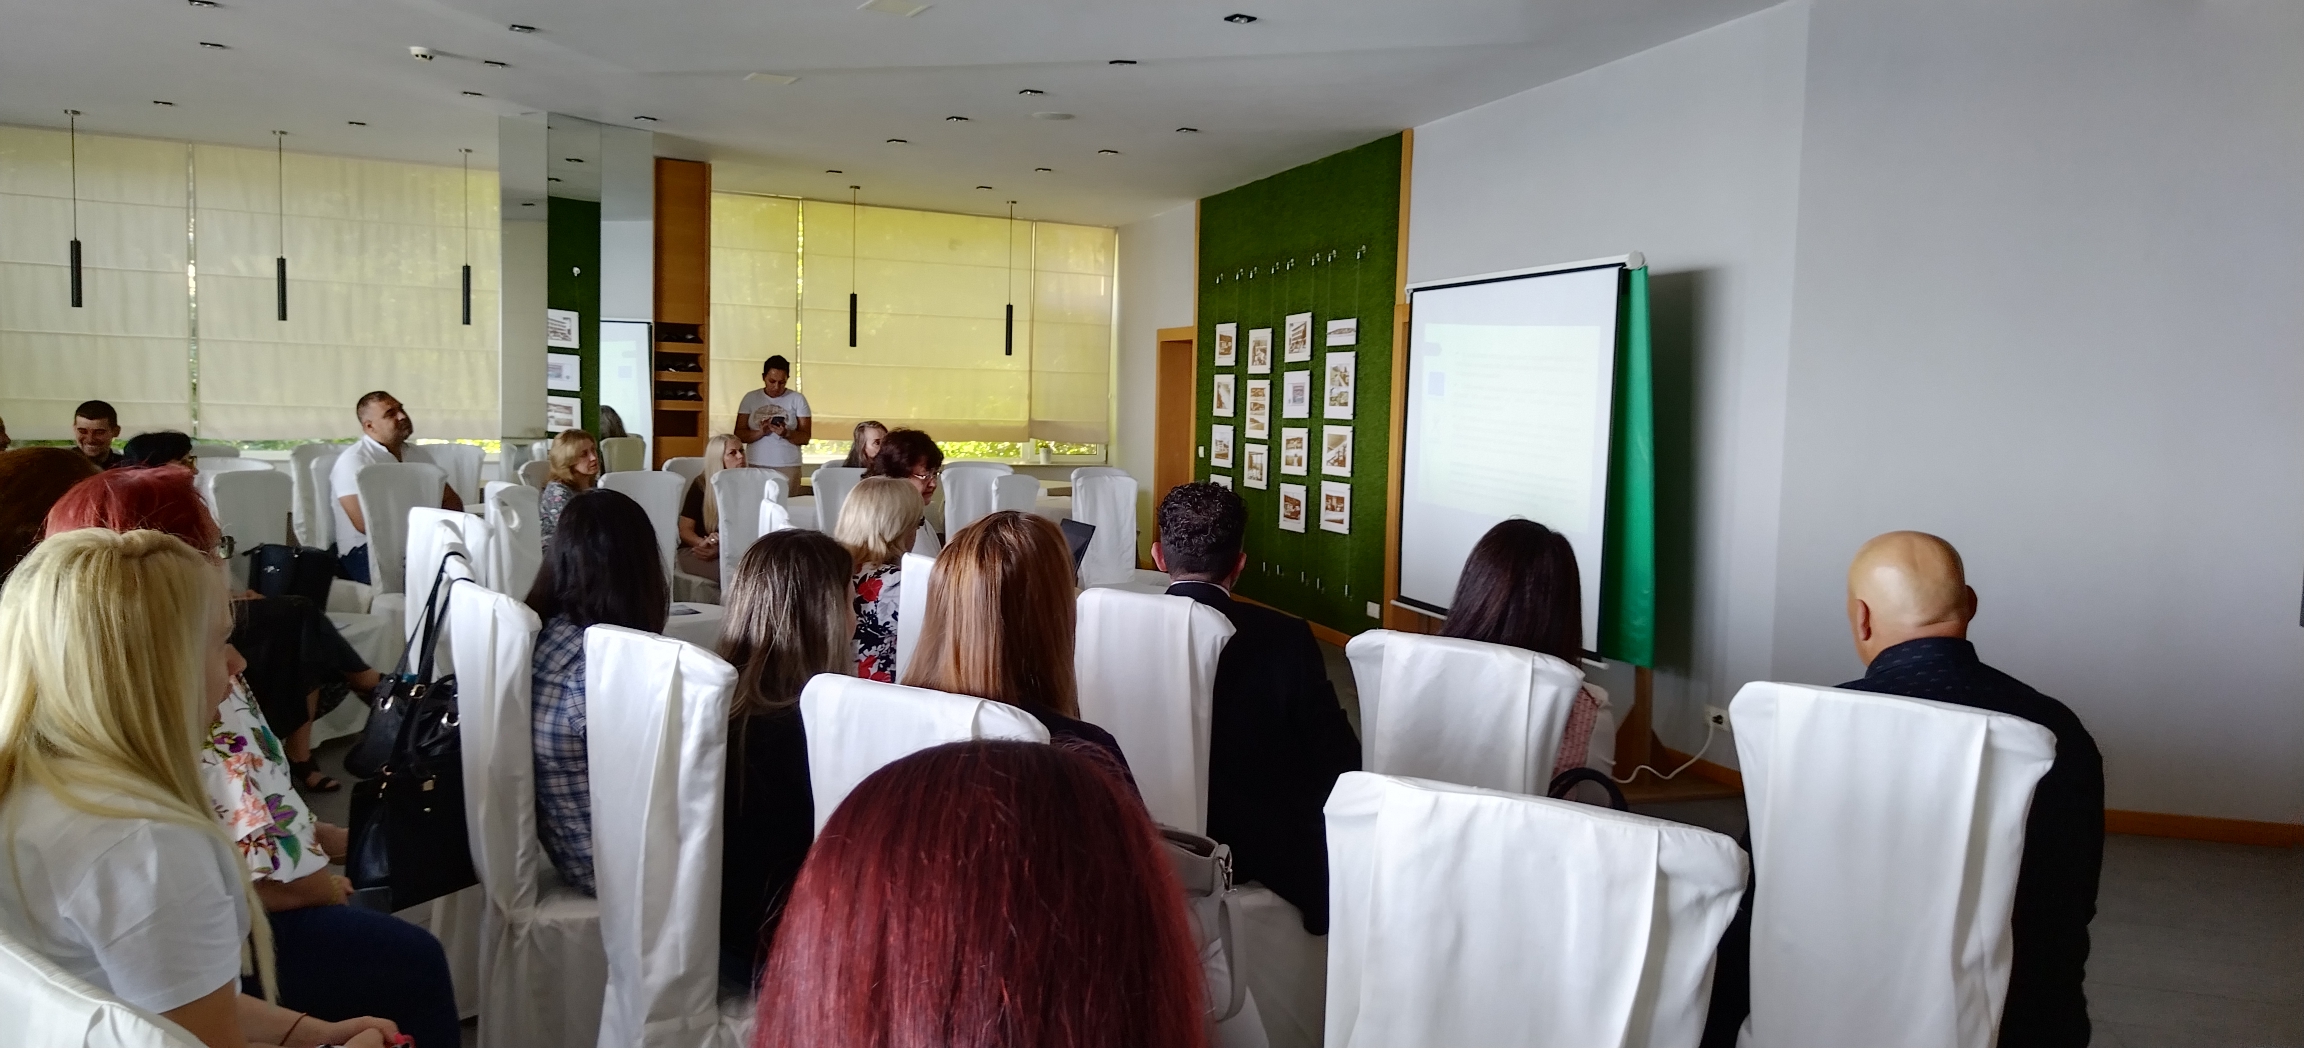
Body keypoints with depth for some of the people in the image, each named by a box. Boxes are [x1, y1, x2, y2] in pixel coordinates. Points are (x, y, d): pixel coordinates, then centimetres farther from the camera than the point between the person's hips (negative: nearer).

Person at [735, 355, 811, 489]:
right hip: (755, 466, 1)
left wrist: (786, 434, -20)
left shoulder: (797, 399, 2)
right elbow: (739, 434, 2)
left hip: (788, 467, -1)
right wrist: (760, 433, -16)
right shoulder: (750, 398, 6)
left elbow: (805, 438, -1)